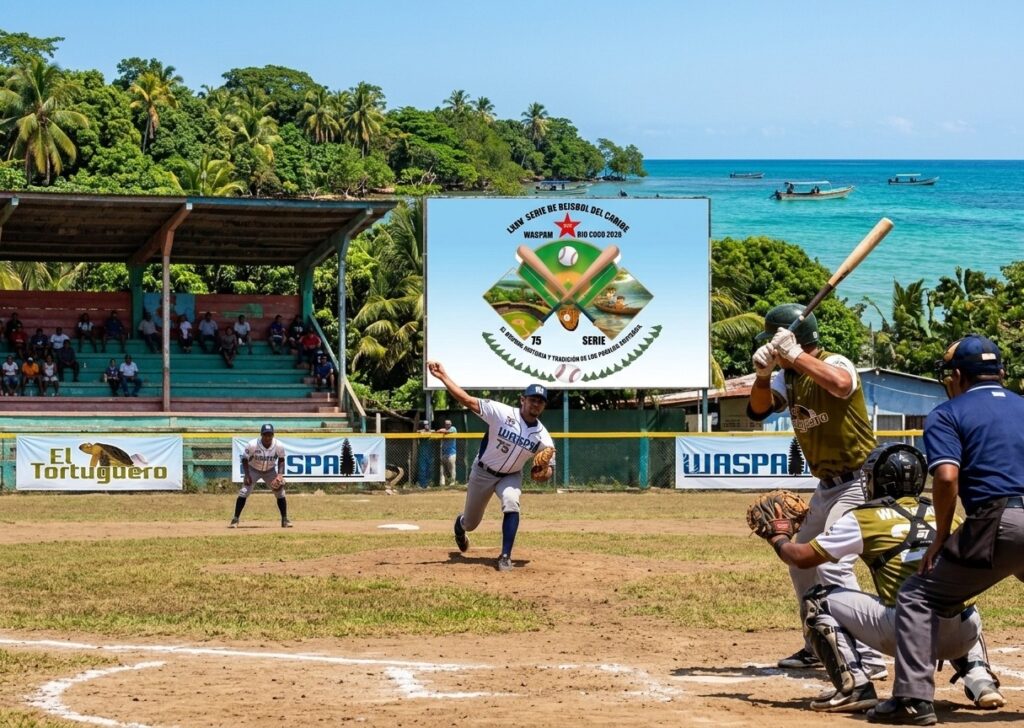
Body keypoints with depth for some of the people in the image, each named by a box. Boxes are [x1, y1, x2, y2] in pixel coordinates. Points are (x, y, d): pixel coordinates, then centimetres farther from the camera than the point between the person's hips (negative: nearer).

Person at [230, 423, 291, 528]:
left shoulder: (279, 446, -24)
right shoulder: (252, 445, -30)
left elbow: (281, 460, -7)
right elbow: (244, 459, -16)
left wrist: (280, 475, -21)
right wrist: (247, 475, -24)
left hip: (270, 471, 2)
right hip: (253, 470, -2)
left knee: (280, 493, -4)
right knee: (243, 492, -16)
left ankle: (285, 520, 11)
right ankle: (235, 519, -7)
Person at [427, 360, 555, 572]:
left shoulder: (543, 438, -17)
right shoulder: (501, 412, -26)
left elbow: (550, 467, -8)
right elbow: (467, 400, -28)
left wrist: (544, 473, -33)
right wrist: (443, 377, -37)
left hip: (510, 476, 1)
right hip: (482, 473, -1)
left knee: (511, 504, -32)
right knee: (470, 523, 15)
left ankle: (505, 556, -24)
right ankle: (459, 524, 56)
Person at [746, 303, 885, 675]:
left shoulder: (835, 364, -19)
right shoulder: (788, 377, 5)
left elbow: (839, 384, -42)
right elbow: (758, 410, -6)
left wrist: (794, 354, -41)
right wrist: (763, 374, -24)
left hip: (857, 482, -10)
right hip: (827, 486, 10)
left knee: (833, 567, -20)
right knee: (802, 564, 18)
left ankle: (868, 659, -20)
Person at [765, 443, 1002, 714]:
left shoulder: (863, 518, 9)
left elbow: (802, 558, 16)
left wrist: (778, 538, 36)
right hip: (961, 638, 5)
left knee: (818, 600, 14)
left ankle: (854, 688, 1)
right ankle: (981, 681, 16)